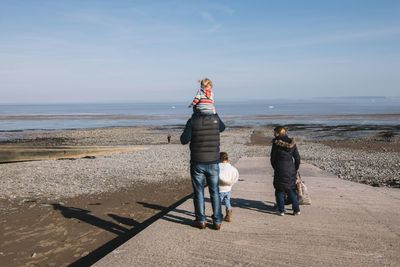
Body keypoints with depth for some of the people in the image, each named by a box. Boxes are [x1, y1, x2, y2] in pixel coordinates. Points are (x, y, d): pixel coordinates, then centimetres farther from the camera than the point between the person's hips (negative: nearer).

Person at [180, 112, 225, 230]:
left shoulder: (192, 121, -10)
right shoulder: (215, 118, -2)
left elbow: (184, 140, -8)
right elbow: (222, 128, 20)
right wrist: (213, 112, 23)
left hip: (197, 163, -2)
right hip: (213, 162, 2)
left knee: (199, 191, 9)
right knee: (214, 191, 11)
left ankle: (201, 220, 13)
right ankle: (217, 221, 14)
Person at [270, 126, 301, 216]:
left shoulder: (276, 144, -8)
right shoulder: (292, 143, 3)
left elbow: (272, 158, -3)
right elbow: (297, 158, 5)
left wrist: (275, 168, 11)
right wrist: (295, 169, 15)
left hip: (280, 171, -4)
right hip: (291, 170, 4)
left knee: (280, 190, 7)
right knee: (291, 190, 15)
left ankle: (281, 210, 7)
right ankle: (296, 209, 13)